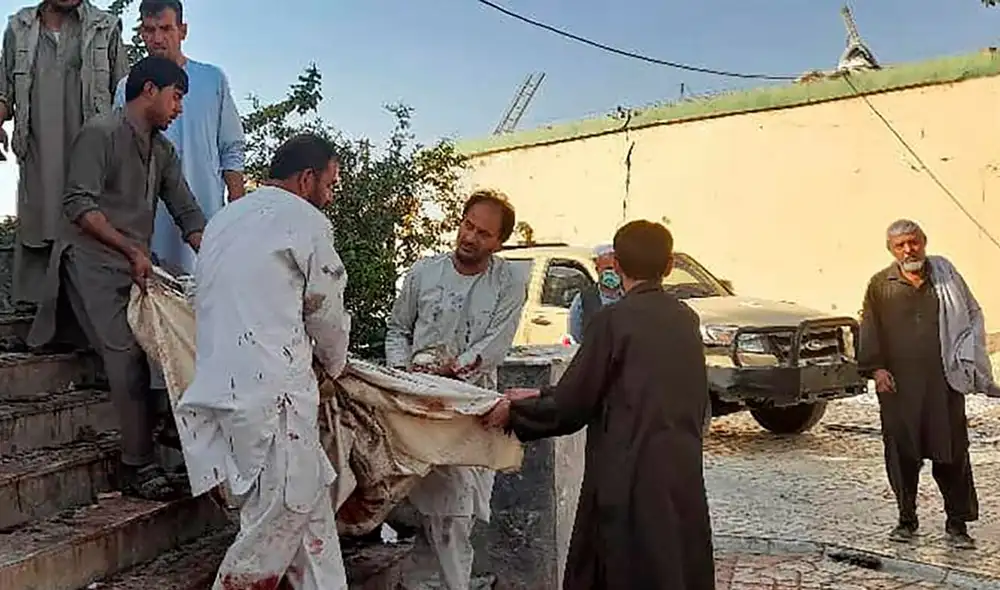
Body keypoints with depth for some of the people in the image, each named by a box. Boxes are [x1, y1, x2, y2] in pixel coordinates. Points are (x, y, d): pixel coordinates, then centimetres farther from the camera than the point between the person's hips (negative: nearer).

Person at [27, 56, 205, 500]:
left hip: (137, 268, 7)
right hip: (93, 263, -7)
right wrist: (132, 249, -19)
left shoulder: (163, 151, 18)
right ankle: (139, 468, -14)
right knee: (127, 355, -18)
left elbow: (187, 215, 15)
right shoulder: (101, 133, -5)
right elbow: (79, 205, -14)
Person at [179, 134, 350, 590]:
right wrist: (335, 364, 24)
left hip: (220, 388, 9)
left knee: (312, 514, 13)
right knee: (277, 526, -1)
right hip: (272, 394, -9)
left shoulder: (223, 219, 22)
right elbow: (326, 313, 4)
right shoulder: (305, 220, -2)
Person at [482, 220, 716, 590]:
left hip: (631, 482, -6)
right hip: (684, 481, 6)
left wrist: (514, 412, 7)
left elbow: (571, 407, -10)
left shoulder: (614, 319, -11)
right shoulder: (686, 320, 8)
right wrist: (538, 398, 17)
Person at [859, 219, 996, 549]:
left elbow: (971, 317, 12)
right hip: (898, 384, 0)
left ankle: (957, 524, 14)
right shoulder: (880, 285, 5)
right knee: (902, 452, 5)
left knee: (951, 451, 2)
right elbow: (869, 330, 6)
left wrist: (965, 361, 3)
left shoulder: (945, 275, 7)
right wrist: (876, 368, -4)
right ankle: (906, 519, 21)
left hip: (944, 383, 0)